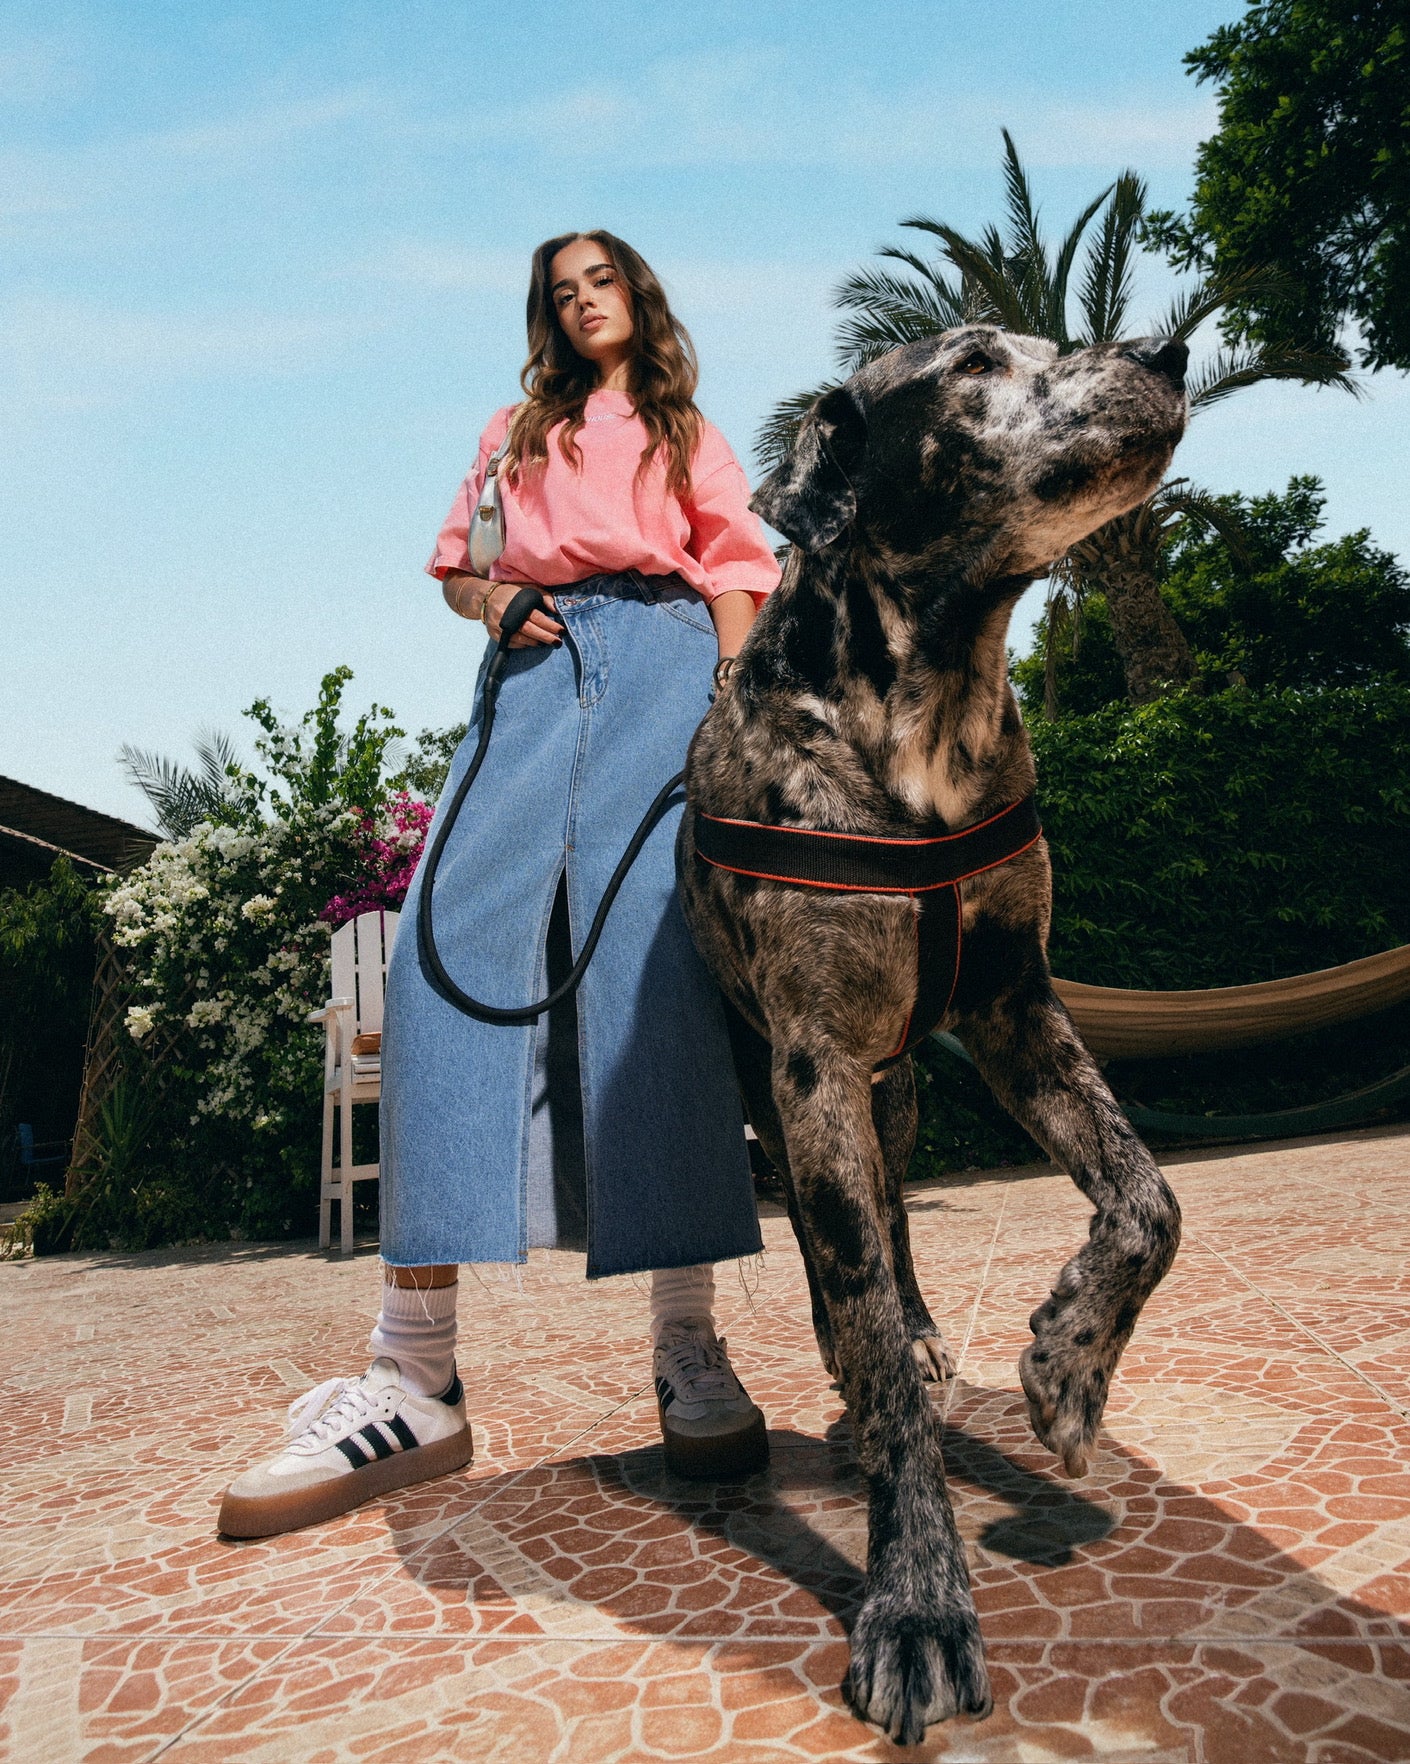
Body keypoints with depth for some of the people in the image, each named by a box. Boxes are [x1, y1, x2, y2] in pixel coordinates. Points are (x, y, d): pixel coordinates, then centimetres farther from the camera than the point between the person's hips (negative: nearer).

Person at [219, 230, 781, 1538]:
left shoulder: (690, 435, 27)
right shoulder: (518, 429, 32)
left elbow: (735, 576, 16)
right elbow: (456, 562, 28)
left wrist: (731, 706, -3)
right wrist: (491, 598, 4)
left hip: (660, 657, -1)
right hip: (537, 668, 2)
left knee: (648, 951, -22)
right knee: (450, 942, -21)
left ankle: (688, 1351, -19)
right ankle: (414, 1382, -22)